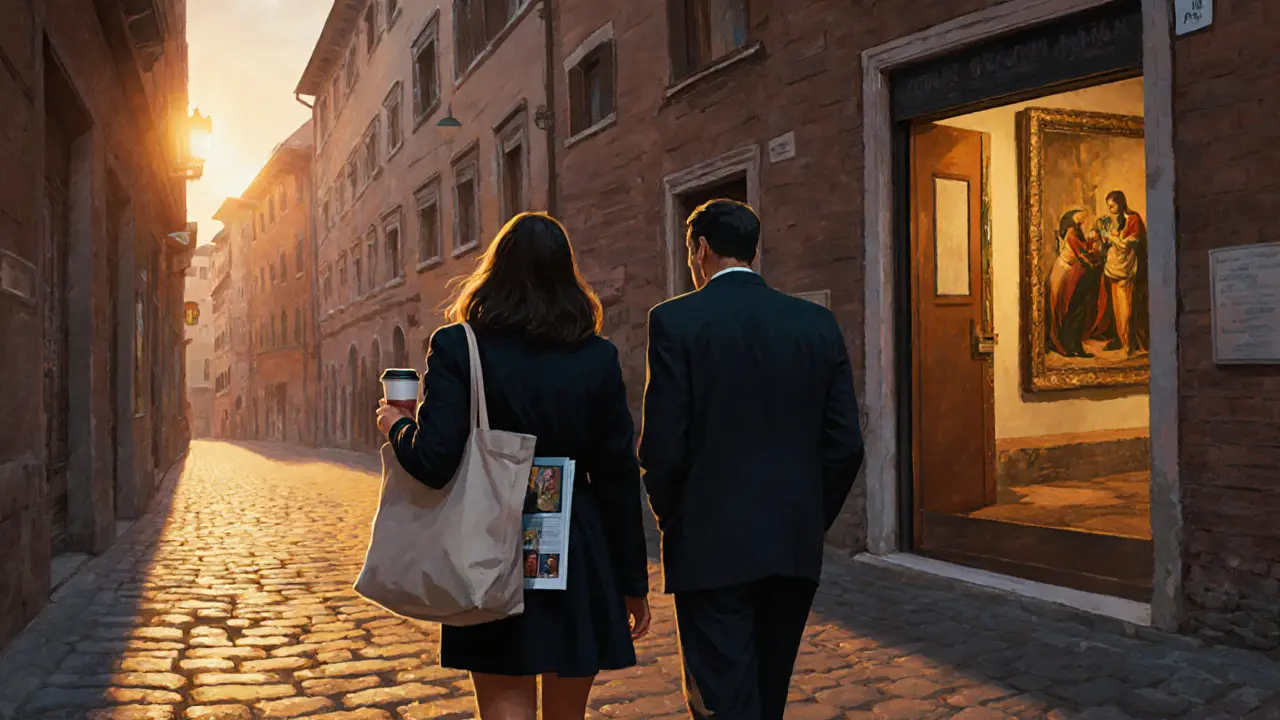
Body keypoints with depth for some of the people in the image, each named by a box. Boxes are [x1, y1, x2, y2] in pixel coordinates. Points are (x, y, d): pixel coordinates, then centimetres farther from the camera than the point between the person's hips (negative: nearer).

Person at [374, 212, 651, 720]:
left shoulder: (458, 347, -8)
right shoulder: (598, 357, -2)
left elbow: (434, 460, -17)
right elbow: (618, 478, -1)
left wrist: (397, 427, 6)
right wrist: (633, 581, 7)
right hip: (580, 564, 2)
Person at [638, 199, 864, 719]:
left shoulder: (676, 320, -9)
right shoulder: (818, 323, 4)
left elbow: (662, 447, -13)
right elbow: (846, 444, 2)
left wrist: (672, 521, 5)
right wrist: (811, 520, 13)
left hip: (711, 548, -5)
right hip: (796, 548, 5)